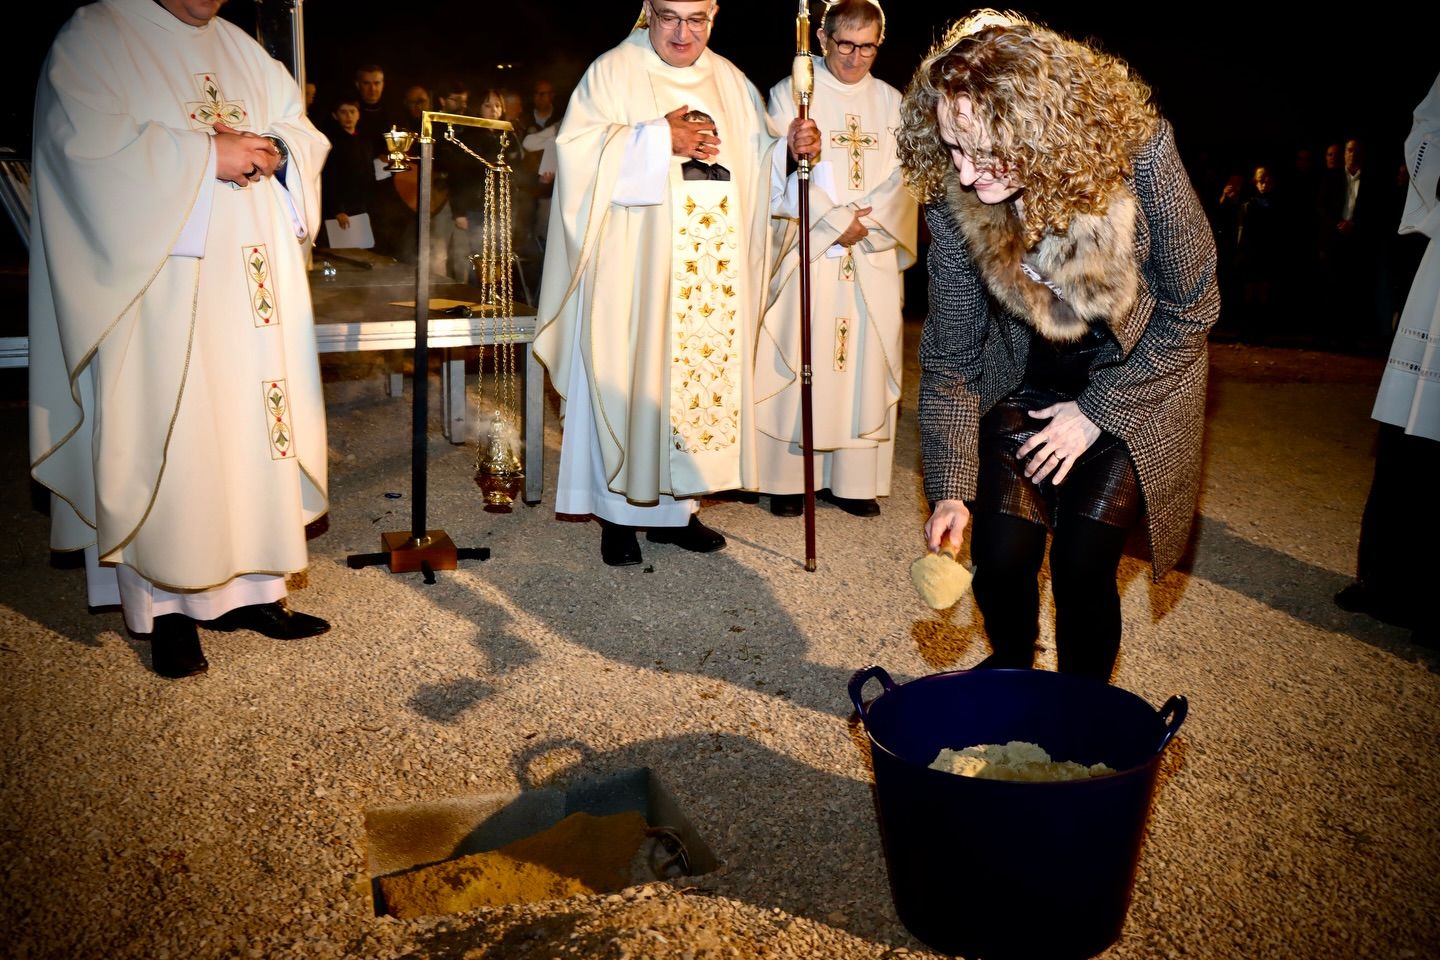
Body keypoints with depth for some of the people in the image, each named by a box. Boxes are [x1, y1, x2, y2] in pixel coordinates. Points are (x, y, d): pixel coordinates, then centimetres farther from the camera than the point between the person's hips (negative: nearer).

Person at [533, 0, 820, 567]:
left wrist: (793, 149, -5)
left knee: (704, 368, 6)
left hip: (713, 273, 5)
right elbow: (577, 150, -12)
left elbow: (758, 170, 15)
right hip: (634, 270, -4)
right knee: (628, 378, -2)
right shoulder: (612, 72, 0)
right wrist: (659, 139, -17)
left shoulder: (731, 81, 15)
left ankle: (674, 507, 18)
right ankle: (620, 513, 11)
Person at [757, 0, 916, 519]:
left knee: (864, 359, 2)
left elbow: (904, 176, 5)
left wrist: (868, 222, -11)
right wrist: (837, 221, -12)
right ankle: (790, 477, 4)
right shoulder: (791, 93, 3)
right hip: (809, 251, -3)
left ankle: (854, 478, 9)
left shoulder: (889, 101, 13)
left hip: (873, 257, 3)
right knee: (800, 358, -3)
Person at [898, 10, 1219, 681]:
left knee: (1081, 563, -10)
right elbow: (951, 353, -12)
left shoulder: (1138, 155, -28)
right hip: (1026, 378, 2)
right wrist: (951, 489, -16)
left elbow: (1192, 308, -14)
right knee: (1000, 556, -5)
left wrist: (1097, 411, -15)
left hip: (1135, 378, -2)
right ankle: (1009, 675, 29)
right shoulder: (953, 199, -22)